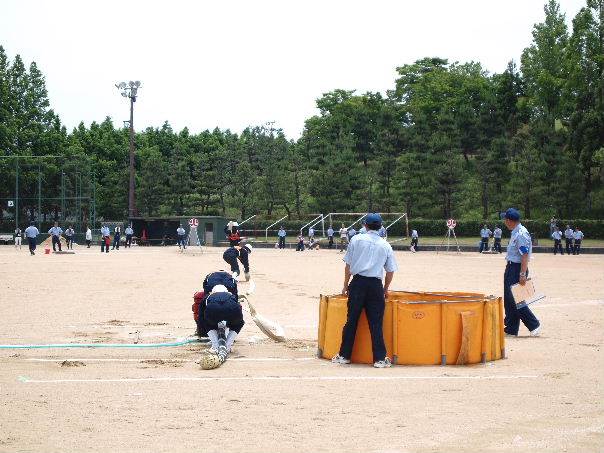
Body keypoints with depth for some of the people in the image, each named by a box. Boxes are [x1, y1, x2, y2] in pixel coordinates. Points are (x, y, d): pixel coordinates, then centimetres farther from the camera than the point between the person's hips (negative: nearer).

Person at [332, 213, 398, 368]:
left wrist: (346, 285, 13)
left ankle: (344, 355, 12)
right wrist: (385, 289, 23)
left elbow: (348, 265, 4)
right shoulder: (386, 245, 6)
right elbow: (390, 271, 9)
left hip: (358, 282, 0)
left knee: (351, 320, 7)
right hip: (376, 285, 0)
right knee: (376, 323, 3)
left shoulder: (356, 239, 3)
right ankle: (379, 359, 2)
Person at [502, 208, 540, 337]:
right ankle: (511, 329, 17)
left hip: (517, 269, -10)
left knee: (515, 299, -9)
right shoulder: (515, 233, 12)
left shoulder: (521, 234, -19)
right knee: (508, 299, 11)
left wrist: (523, 274, -26)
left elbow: (525, 255, -23)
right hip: (511, 267, 10)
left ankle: (534, 325, 1)